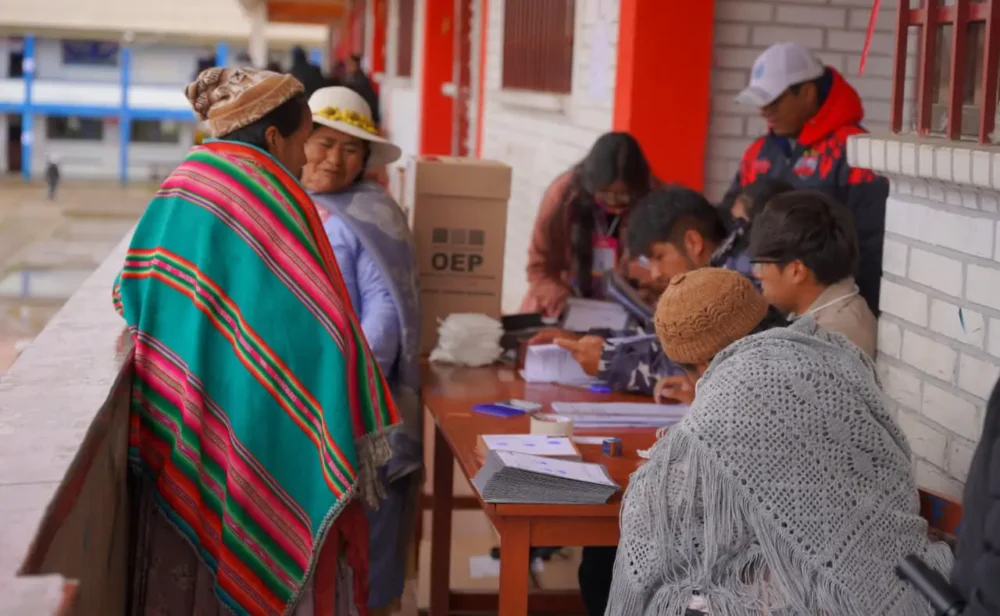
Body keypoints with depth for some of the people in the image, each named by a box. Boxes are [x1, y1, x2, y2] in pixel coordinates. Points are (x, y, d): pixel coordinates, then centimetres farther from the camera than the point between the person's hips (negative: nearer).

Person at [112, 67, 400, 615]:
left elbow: (130, 298, 14)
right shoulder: (276, 201, -14)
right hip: (258, 442, -6)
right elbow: (320, 329, -19)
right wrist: (358, 437, -14)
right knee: (269, 572, 6)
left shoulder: (177, 191, 5)